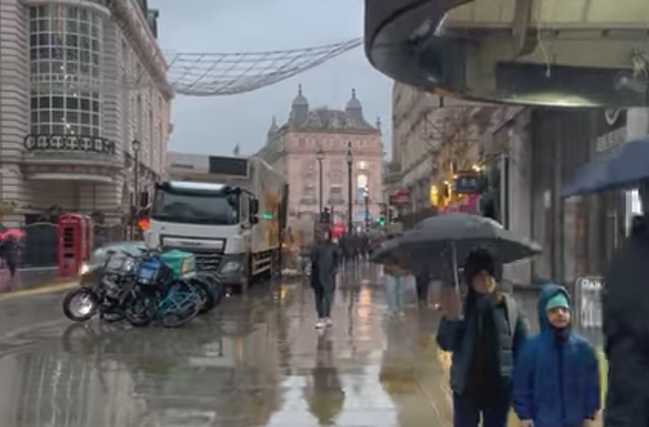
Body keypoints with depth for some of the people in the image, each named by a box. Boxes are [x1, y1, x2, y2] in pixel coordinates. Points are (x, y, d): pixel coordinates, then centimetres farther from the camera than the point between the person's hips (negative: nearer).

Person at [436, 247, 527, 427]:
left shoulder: (509, 306, -5)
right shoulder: (459, 306, -5)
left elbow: (522, 345, -1)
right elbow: (446, 344, -8)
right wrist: (451, 319, -25)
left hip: (499, 386, 1)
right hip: (467, 385, 0)